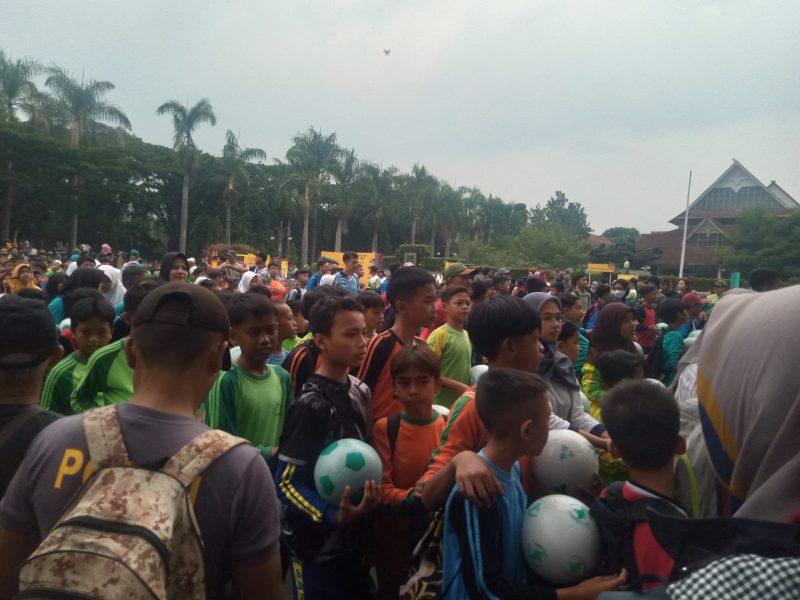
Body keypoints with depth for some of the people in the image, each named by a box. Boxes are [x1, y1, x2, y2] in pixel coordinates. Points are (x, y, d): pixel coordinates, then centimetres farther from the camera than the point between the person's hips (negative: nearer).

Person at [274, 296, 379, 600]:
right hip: (318, 546, -7)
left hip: (354, 536, 7)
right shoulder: (311, 405, -22)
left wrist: (371, 493, 3)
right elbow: (286, 483, -20)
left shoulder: (360, 391, 1)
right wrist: (334, 517, -30)